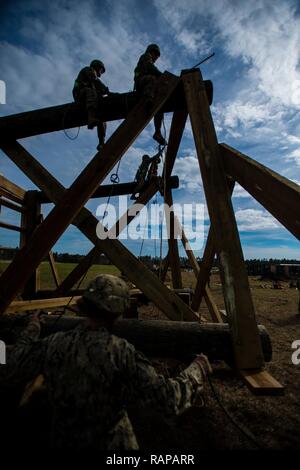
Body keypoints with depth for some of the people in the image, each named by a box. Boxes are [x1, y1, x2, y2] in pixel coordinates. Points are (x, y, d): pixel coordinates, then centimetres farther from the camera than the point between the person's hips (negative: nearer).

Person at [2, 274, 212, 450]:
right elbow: (169, 398, -28)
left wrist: (31, 331, 12)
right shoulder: (121, 352, -30)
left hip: (64, 440, 3)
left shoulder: (54, 345, -18)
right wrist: (197, 369, -13)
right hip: (110, 442, -2)